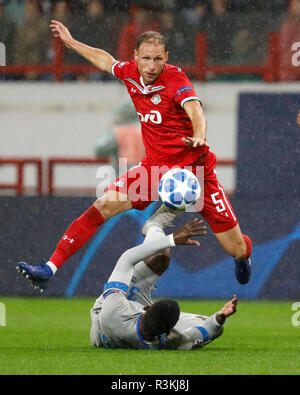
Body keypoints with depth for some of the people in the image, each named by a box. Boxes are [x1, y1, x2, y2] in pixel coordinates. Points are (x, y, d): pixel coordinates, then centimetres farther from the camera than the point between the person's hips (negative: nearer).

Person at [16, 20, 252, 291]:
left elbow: (195, 110, -37)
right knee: (103, 206, -13)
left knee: (237, 249, -2)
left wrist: (199, 136, -59)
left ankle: (243, 255, 37)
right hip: (154, 166, 5)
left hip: (193, 167, -5)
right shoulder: (130, 73, -2)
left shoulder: (175, 78, -19)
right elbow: (105, 60, 21)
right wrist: (71, 42, 32)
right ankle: (51, 267, -10)